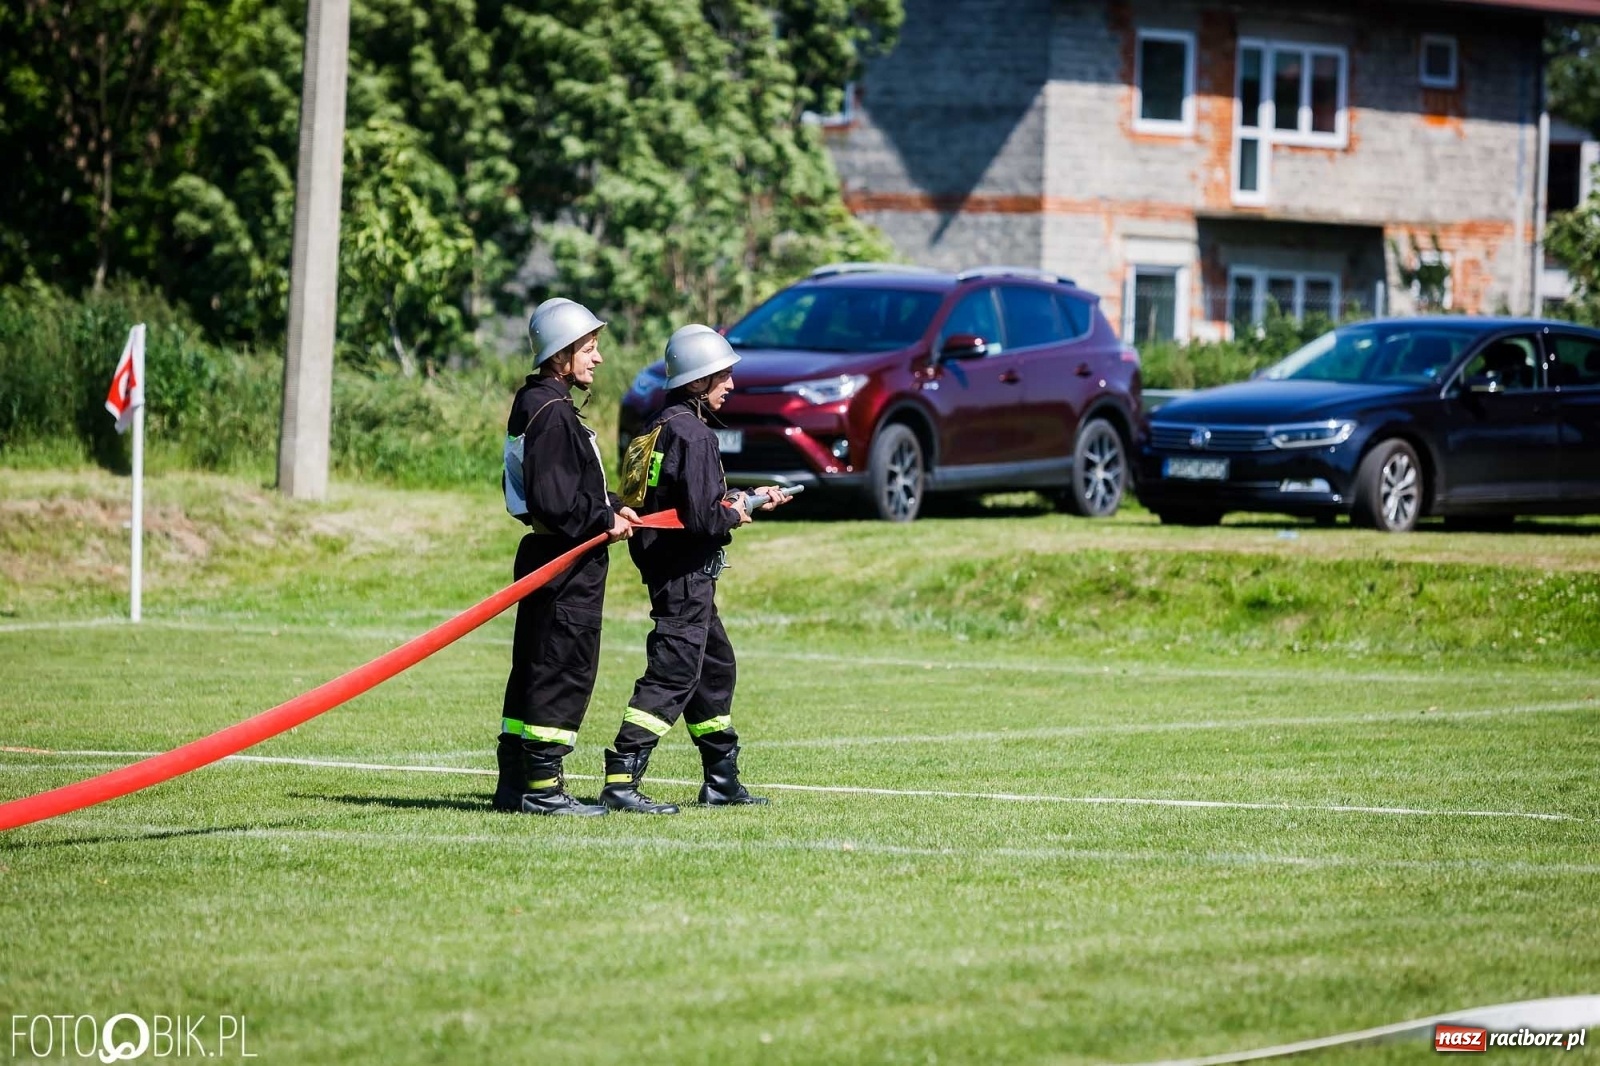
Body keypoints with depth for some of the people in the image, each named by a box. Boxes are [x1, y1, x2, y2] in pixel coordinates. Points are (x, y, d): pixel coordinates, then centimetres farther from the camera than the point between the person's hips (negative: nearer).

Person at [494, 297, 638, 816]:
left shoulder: (539, 403, 16)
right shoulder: (551, 412, -17)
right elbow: (553, 500, -23)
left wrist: (609, 509, 9)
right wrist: (603, 523, -13)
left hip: (546, 555, 11)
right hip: (566, 564, -11)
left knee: (534, 668, 13)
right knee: (565, 670, -7)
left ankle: (515, 783, 18)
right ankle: (541, 786, -5)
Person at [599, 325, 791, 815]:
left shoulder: (661, 426, 13)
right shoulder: (693, 434, -18)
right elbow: (703, 517, -24)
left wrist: (748, 498, 22)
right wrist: (735, 516, -5)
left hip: (684, 576, 11)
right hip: (685, 574, -11)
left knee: (715, 666, 20)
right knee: (673, 675, -12)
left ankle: (722, 781, 29)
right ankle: (621, 779, -18)